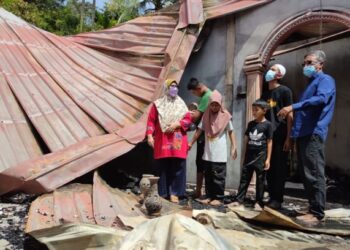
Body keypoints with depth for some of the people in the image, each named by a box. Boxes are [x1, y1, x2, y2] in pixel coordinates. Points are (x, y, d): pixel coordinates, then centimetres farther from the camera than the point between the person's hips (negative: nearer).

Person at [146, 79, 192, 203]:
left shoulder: (181, 104, 13)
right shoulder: (158, 104, 8)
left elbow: (188, 119, 5)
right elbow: (151, 120, 2)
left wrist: (176, 124, -12)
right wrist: (149, 135, -10)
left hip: (177, 141, 1)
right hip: (162, 141, -1)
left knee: (177, 167, -3)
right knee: (162, 168, 0)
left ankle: (174, 193, 4)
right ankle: (162, 193, 9)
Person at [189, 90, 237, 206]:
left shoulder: (225, 116, -5)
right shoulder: (206, 116, 4)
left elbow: (231, 132, 1)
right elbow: (199, 131, 8)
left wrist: (234, 148, -4)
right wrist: (191, 143, 7)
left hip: (220, 154, -4)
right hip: (207, 153, 4)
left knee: (218, 176, 1)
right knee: (208, 175, 10)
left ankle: (218, 197, 8)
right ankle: (209, 196, 20)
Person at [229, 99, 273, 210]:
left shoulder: (267, 124, -5)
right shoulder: (251, 124, 8)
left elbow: (269, 142, -5)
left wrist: (268, 159, -8)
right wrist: (244, 156, 12)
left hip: (261, 156, -4)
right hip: (249, 155, 4)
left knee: (260, 180, 5)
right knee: (244, 178, 5)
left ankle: (258, 202, 13)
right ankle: (239, 200, 9)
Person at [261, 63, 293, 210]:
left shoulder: (284, 91, -2)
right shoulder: (265, 94, 16)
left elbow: (289, 115, -7)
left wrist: (288, 137, -13)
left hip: (280, 136, -6)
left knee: (279, 168, -1)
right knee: (269, 168, 7)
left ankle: (278, 199, 6)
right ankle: (271, 197, 16)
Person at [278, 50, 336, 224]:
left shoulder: (325, 80, -2)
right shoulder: (311, 83, 27)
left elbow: (321, 99, -23)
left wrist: (293, 107, -28)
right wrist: (294, 133, 21)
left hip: (313, 134, -10)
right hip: (303, 134, 10)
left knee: (314, 174, -10)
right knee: (306, 174, 11)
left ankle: (317, 213, -7)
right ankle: (313, 208, 18)